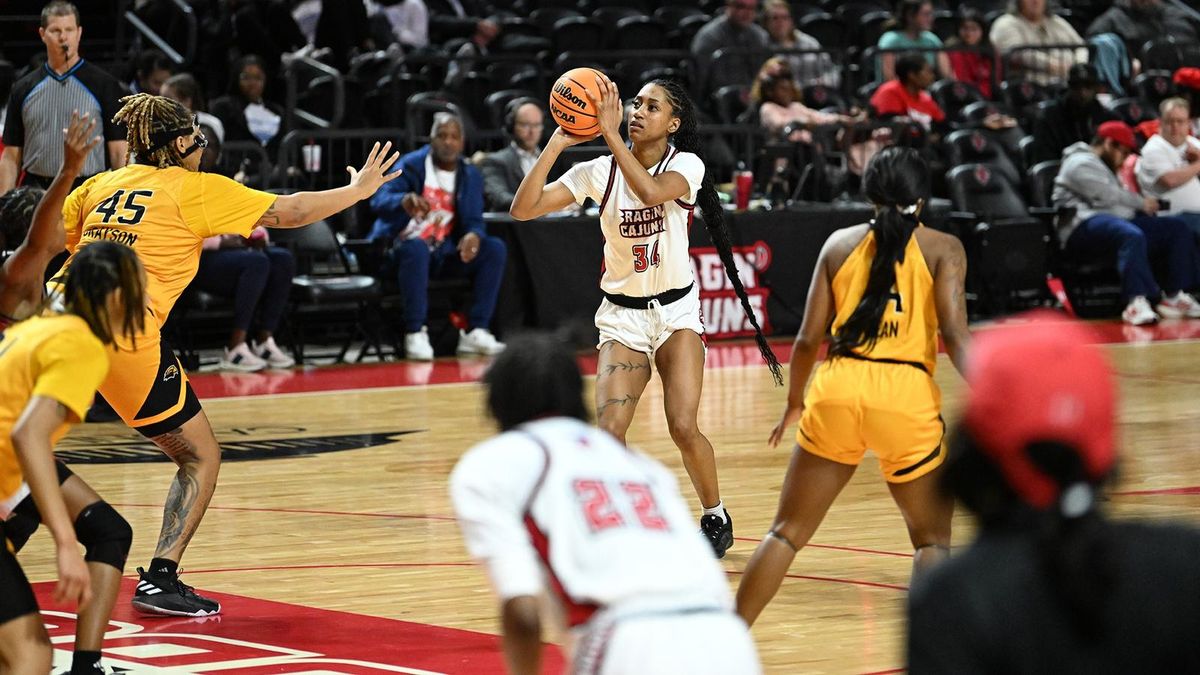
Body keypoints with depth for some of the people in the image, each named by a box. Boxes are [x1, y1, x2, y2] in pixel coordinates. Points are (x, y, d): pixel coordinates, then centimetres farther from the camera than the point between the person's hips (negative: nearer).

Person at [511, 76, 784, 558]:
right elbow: (523, 209, -15)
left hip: (676, 309, -1)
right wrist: (556, 144, -22)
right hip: (622, 315, 1)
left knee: (683, 428, -13)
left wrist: (610, 133, -35)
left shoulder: (686, 165, -10)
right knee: (609, 432, -16)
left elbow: (651, 191, -35)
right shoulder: (600, 172, -6)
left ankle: (716, 516, 13)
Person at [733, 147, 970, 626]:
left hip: (837, 389, 2)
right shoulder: (943, 249, 6)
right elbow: (954, 334, -8)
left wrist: (795, 402, 25)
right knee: (933, 540, 14)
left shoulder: (840, 244, 13)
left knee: (787, 532, 14)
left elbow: (809, 338, 10)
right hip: (907, 396, -2)